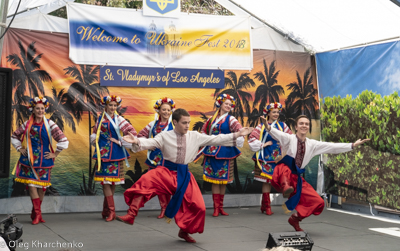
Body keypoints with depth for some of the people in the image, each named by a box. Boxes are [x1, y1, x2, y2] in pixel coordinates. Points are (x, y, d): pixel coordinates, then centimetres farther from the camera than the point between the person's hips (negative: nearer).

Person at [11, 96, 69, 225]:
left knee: (42, 185, 4)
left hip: (44, 160, -1)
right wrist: (20, 148, 9)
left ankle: (35, 213, 19)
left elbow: (63, 140, -5)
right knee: (31, 184, -8)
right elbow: (14, 136, 20)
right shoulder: (27, 124, 5)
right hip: (29, 159, 1)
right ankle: (37, 214, -3)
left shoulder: (49, 124, -2)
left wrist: (55, 154, -3)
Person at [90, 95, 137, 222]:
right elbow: (94, 133, 23)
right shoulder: (100, 119, 11)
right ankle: (111, 211, -4)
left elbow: (132, 132, -4)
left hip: (115, 153, -1)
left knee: (113, 182, 2)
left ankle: (106, 211, 14)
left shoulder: (118, 119, 3)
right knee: (105, 181, -6)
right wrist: (94, 139, 4)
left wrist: (120, 141, -7)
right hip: (103, 153, 1)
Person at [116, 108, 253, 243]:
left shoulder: (195, 136, 1)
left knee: (198, 206, 1)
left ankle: (184, 231, 26)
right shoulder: (165, 136, -5)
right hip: (167, 172, -3)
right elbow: (150, 142, -18)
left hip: (184, 175, 3)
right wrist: (136, 141, -40)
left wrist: (237, 135, -3)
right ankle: (131, 215, -30)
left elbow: (215, 139, 2)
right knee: (146, 181, -32)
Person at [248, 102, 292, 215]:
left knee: (269, 180, 3)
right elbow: (252, 138, -6)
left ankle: (264, 205, 14)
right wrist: (263, 145, -8)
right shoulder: (262, 126, 0)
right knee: (266, 180, -4)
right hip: (265, 156, -3)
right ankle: (267, 206, 2)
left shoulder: (282, 125, 8)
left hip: (276, 156, 3)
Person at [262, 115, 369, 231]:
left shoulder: (312, 144, 12)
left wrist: (353, 145, 8)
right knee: (285, 168, -40)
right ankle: (286, 188, -62)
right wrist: (268, 127, -46)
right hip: (282, 175, -5)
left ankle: (295, 218, 20)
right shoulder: (289, 139, -3)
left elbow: (332, 147, 11)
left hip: (297, 178, 5)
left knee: (318, 202, 2)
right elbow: (278, 134, -24)